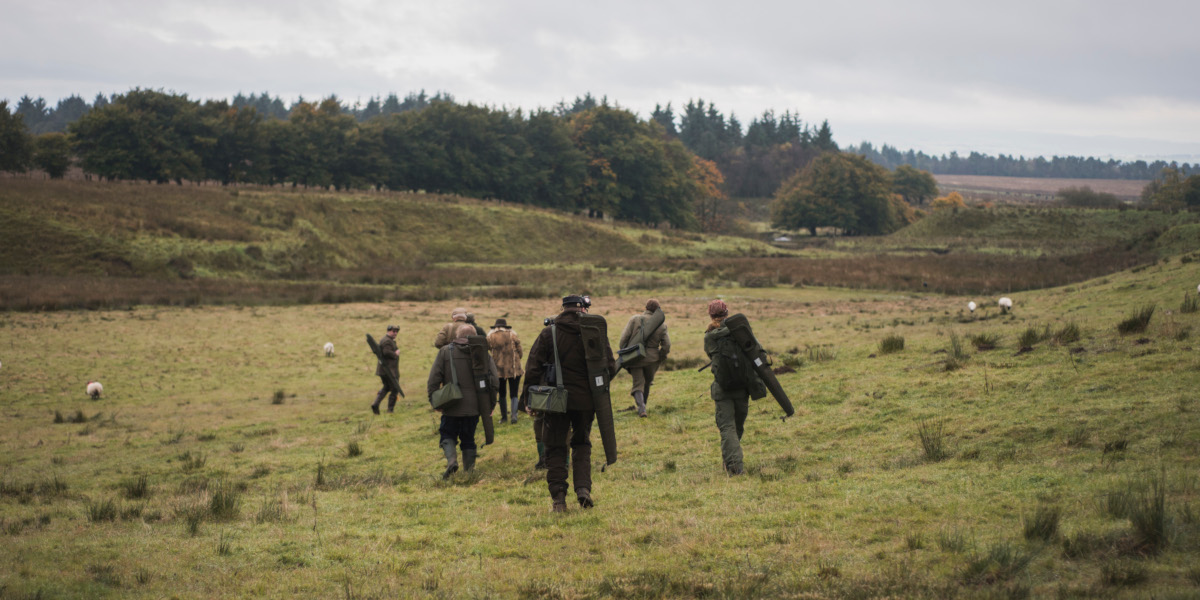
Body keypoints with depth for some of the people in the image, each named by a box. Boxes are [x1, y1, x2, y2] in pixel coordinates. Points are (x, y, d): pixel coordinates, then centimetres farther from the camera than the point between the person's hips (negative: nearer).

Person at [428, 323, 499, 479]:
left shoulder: (445, 351, -2)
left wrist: (434, 401, 4)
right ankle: (469, 471, 13)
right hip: (473, 407, 2)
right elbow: (494, 381, -1)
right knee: (468, 438, 15)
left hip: (452, 407, -2)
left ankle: (451, 460, -15)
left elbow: (433, 380, -5)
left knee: (447, 436, 11)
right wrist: (490, 404, 9)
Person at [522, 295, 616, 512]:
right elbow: (610, 367, 2)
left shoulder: (549, 334, -3)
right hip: (586, 399, 1)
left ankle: (558, 499, 3)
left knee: (556, 448, 8)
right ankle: (583, 488, 1)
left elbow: (533, 368, -6)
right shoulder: (596, 332, -1)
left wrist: (529, 398, 2)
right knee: (582, 445, 19)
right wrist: (600, 386, 20)